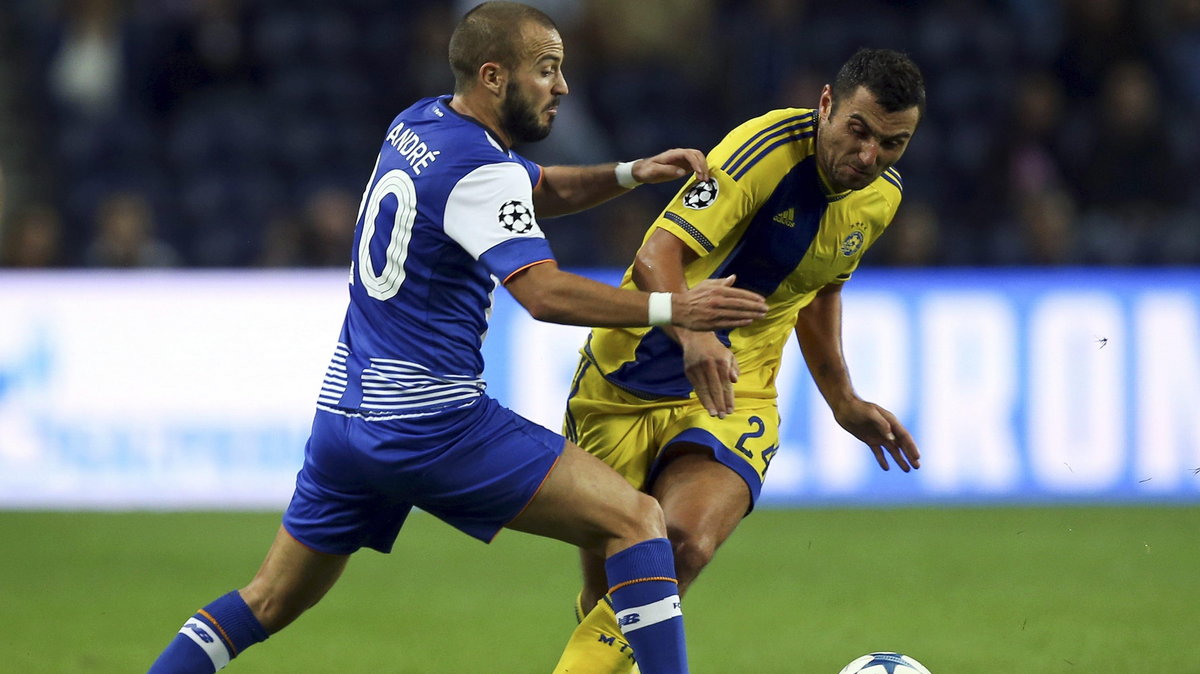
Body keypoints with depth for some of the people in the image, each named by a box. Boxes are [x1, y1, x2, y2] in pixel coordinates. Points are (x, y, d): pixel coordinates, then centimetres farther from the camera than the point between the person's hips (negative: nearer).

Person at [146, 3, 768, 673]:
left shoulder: (419, 124, 13)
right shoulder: (479, 170, -14)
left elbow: (543, 189, 26)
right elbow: (544, 293, -25)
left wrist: (630, 173, 10)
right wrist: (671, 309, -24)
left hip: (344, 411, 9)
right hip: (430, 419, -9)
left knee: (273, 600, 18)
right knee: (637, 519, -8)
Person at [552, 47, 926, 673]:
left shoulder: (881, 196, 2)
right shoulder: (769, 149, -20)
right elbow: (656, 256, -28)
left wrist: (843, 401, 25)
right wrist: (693, 335, -46)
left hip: (735, 396, 4)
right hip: (628, 383, -4)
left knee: (686, 545, -26)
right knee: (605, 590, 2)